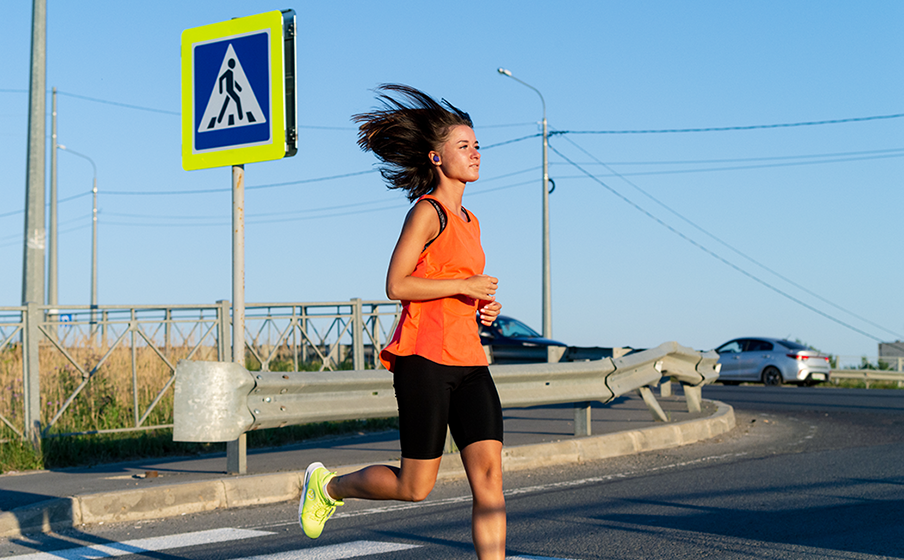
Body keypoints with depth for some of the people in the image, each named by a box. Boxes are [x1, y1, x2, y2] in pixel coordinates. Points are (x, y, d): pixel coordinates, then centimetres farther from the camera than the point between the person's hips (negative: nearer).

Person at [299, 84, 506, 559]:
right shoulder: (428, 212, -7)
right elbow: (396, 285, -15)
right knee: (415, 487, 1)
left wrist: (484, 307, 10)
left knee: (489, 474, -5)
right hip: (426, 359, -7)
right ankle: (329, 485, 27)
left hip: (469, 362, 8)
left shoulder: (469, 222, 19)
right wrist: (465, 285, -16)